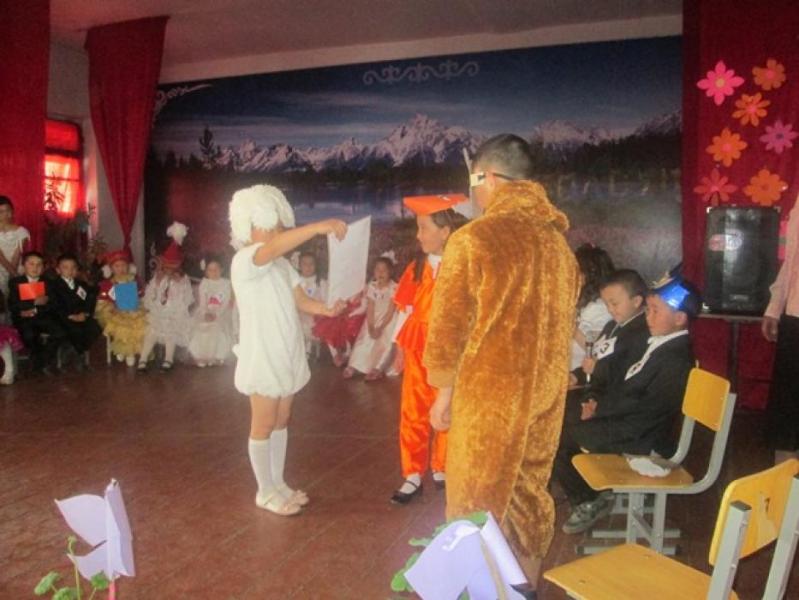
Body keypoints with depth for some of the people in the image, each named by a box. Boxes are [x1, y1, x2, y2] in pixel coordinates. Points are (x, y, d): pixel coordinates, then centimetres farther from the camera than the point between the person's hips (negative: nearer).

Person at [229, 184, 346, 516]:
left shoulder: (281, 265, 11)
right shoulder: (244, 261, -17)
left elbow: (301, 301, 5)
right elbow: (274, 247, -38)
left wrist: (327, 309, -16)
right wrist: (319, 227, -48)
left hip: (286, 355, 8)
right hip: (262, 358, -8)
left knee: (281, 421, 17)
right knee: (264, 425, 5)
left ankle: (278, 483, 31)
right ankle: (266, 492, 20)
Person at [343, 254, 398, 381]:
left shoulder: (394, 288, -17)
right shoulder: (372, 286, -4)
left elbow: (391, 311, -18)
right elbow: (370, 309, -5)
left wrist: (380, 328, -21)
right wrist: (371, 327, -17)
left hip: (388, 320, -4)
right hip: (374, 319, 4)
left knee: (383, 342, -17)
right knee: (364, 339, -5)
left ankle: (377, 368, -8)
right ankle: (354, 365, -1)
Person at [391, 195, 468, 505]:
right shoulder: (417, 266, 3)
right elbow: (406, 308, 8)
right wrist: (401, 346, 8)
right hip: (417, 348, 4)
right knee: (412, 414, 7)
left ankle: (441, 470, 30)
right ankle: (413, 476, 18)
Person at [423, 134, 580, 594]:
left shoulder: (475, 239, -15)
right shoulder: (558, 242, 4)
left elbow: (449, 322, -10)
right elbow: (563, 319, 11)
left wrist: (445, 388, 2)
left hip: (490, 393, -6)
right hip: (546, 393, 7)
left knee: (480, 502, 9)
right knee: (530, 494, 21)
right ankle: (525, 585, 37)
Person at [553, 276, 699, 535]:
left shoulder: (676, 360, -21)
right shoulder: (661, 344, 8)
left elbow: (645, 410, -23)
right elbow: (629, 386, 12)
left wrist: (599, 408, -14)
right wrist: (600, 402, -3)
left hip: (642, 439, -9)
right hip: (630, 421, 9)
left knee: (559, 438, -9)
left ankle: (589, 502, 10)